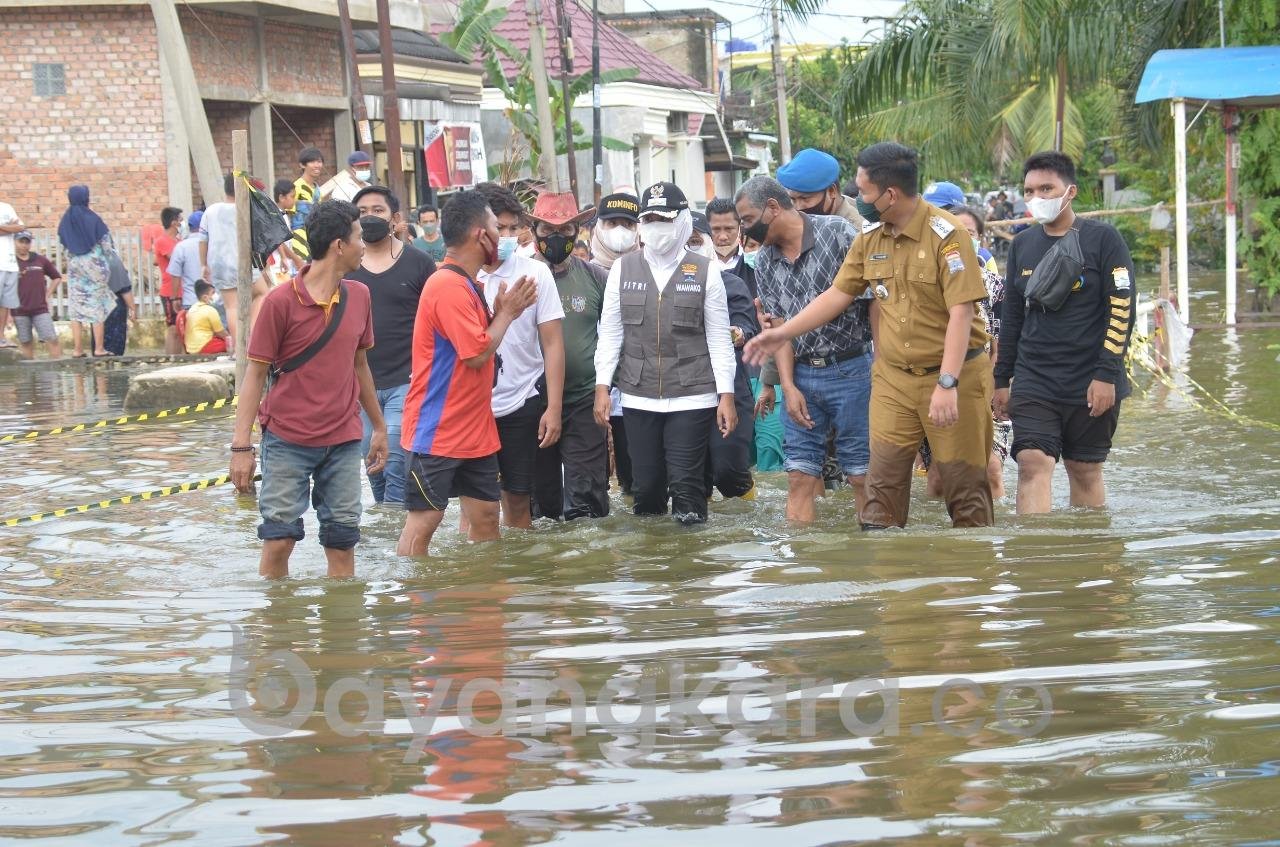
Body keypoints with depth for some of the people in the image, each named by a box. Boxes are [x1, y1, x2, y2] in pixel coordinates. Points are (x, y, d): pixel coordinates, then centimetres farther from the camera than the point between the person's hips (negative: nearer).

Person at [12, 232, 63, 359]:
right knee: (26, 344, 4)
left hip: (40, 310, 2)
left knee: (52, 340, -7)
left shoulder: (41, 260, 8)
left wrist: (47, 295, 9)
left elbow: (56, 277, 21)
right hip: (20, 312, -2)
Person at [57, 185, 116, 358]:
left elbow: (63, 244, 7)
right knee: (97, 307, 3)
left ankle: (77, 349, 3)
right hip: (94, 265, -3)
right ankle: (99, 348, 1)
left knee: (76, 307, 6)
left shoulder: (66, 220, 0)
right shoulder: (92, 218, -10)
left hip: (74, 267, 3)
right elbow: (106, 242, -6)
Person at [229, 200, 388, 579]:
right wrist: (241, 446, -11)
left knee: (343, 541, 4)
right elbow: (255, 373, -6)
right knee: (279, 539, -3)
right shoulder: (281, 301, -9)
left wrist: (379, 426, 20)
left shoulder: (359, 296, 6)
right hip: (287, 439, -4)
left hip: (344, 441, 4)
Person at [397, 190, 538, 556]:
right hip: (438, 432, -10)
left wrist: (503, 311, 5)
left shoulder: (466, 286, 13)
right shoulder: (448, 286, -19)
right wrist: (506, 313, -7)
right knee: (422, 521, -5)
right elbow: (478, 353, -21)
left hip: (475, 430, 10)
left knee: (485, 514, 11)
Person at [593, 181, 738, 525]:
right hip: (638, 397, 2)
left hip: (692, 397, -2)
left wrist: (726, 396, -3)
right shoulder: (623, 269, 6)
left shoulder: (705, 271, 1)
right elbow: (610, 331, 8)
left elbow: (719, 337, 1)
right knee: (645, 485, 4)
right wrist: (602, 386, 1)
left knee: (687, 484, -5)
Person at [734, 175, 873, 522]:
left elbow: (873, 298, -7)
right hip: (800, 376, 5)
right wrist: (788, 386, -6)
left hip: (851, 368, -5)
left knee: (861, 474, 0)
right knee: (799, 476, 3)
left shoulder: (838, 233, -8)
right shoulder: (764, 263, 7)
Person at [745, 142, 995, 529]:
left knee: (963, 482, 1)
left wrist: (947, 384, -25)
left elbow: (961, 313, -19)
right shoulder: (869, 237, 4)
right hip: (892, 377, 6)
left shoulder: (945, 234, -16)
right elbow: (838, 294, 14)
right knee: (883, 482, 2)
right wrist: (783, 333, 12)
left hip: (954, 374, -5)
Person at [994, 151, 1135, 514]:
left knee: (1085, 471, 6)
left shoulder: (1102, 239, -4)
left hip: (1091, 384, -3)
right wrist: (1002, 379, 14)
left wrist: (1106, 374, -14)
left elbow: (1122, 309, -8)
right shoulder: (1022, 245, 10)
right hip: (1033, 383, 3)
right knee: (1033, 465, -13)